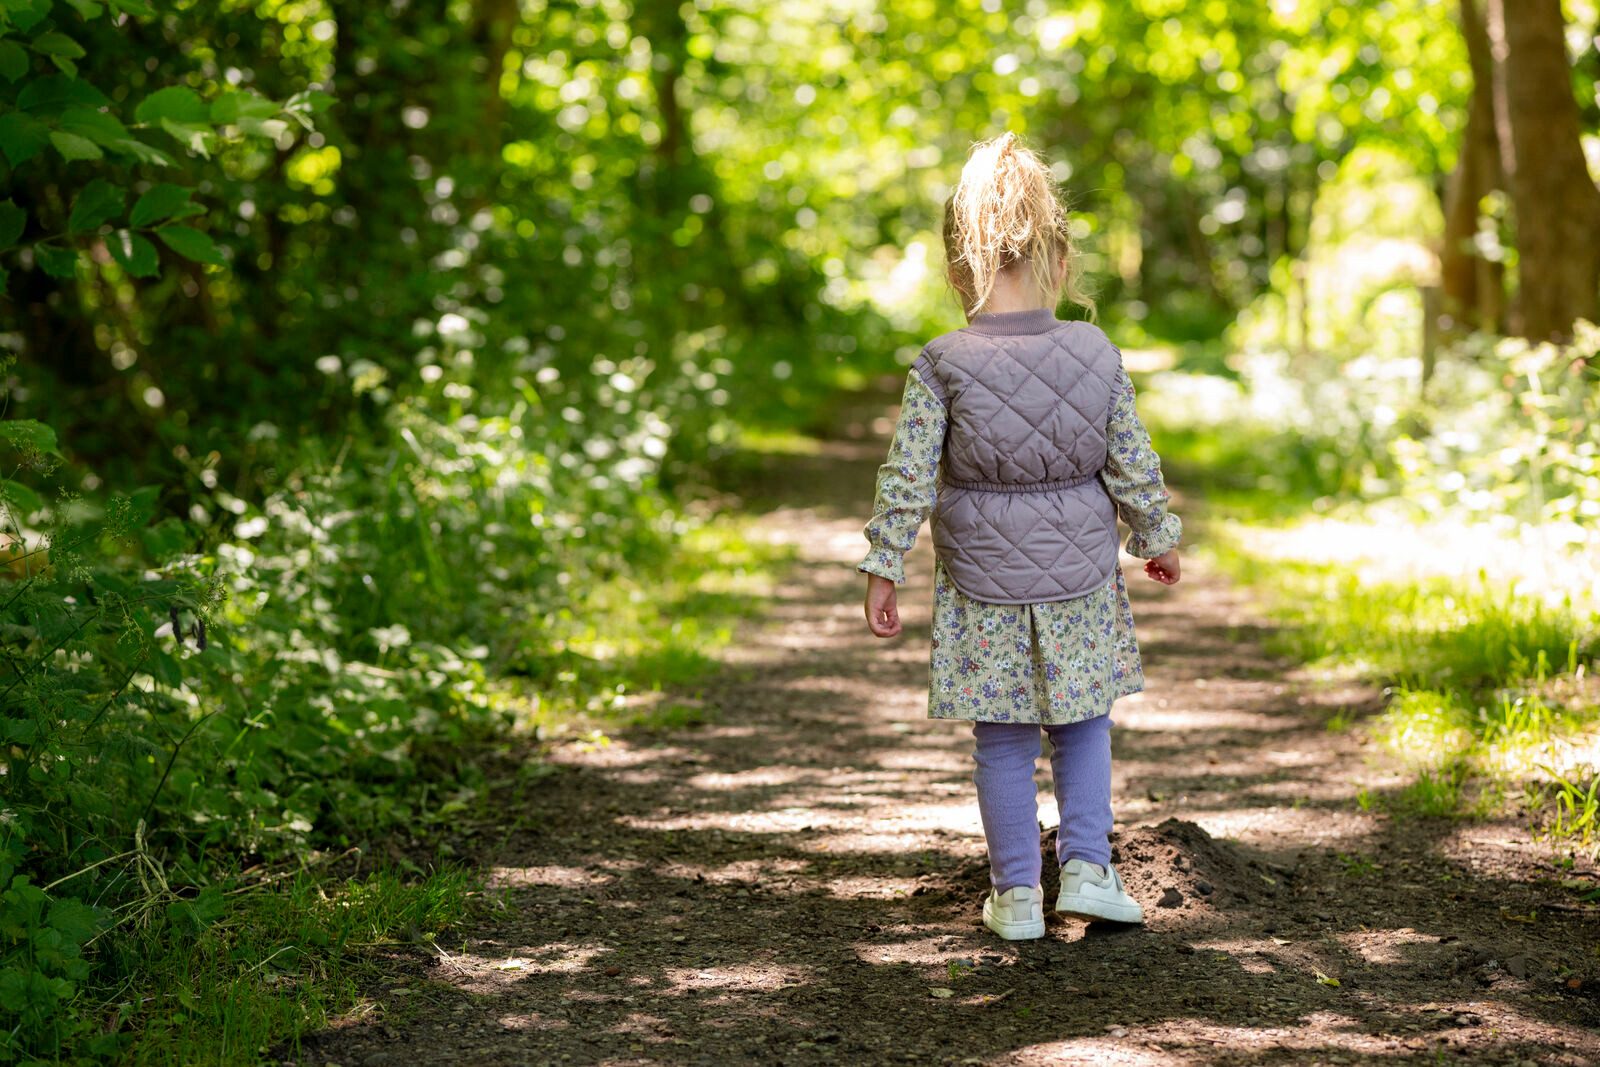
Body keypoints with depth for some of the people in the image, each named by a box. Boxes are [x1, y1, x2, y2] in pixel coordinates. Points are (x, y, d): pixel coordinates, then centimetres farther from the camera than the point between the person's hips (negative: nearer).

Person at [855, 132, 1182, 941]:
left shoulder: (940, 367, -12)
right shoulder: (1095, 355, -7)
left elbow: (907, 478, -13)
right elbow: (1133, 465, -1)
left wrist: (883, 569, -4)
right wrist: (1158, 539, 14)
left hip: (981, 582, -1)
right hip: (1079, 576, 1)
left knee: (1002, 740, 10)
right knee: (1083, 723, 19)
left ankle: (1016, 895, 15)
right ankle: (1086, 867, 10)